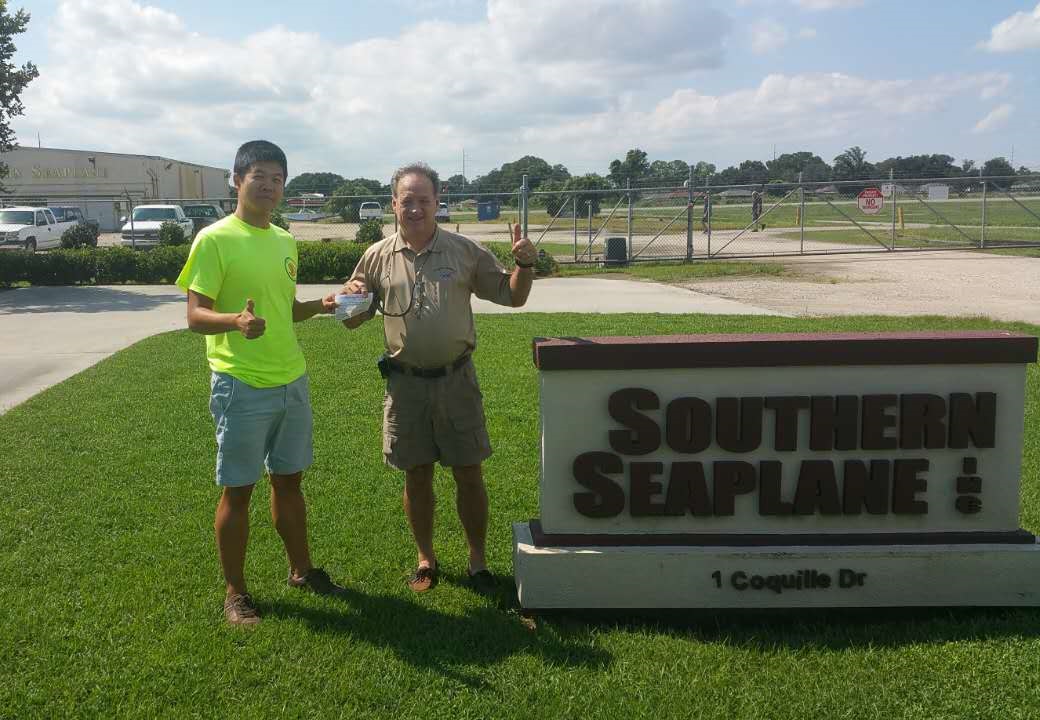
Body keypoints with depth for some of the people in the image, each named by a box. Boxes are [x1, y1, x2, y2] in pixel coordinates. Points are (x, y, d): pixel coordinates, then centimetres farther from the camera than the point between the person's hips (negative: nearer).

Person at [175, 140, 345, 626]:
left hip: (292, 381, 7)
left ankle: (300, 570, 33)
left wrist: (320, 306, 2)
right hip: (241, 386, -6)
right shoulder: (214, 240, -11)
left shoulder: (285, 242, 10)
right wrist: (236, 321, -35)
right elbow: (195, 316, -15)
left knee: (288, 480, 17)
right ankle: (235, 592, 18)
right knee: (238, 490, 4)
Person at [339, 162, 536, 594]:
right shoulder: (377, 257, 2)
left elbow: (512, 296, 5)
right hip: (405, 383, 1)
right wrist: (350, 299, -13)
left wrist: (524, 264, -14)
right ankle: (425, 559, 28)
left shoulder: (465, 251, 1)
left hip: (456, 378, 0)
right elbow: (353, 320, 9)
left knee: (469, 473, 6)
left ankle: (478, 560, 21)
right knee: (416, 476, 11)